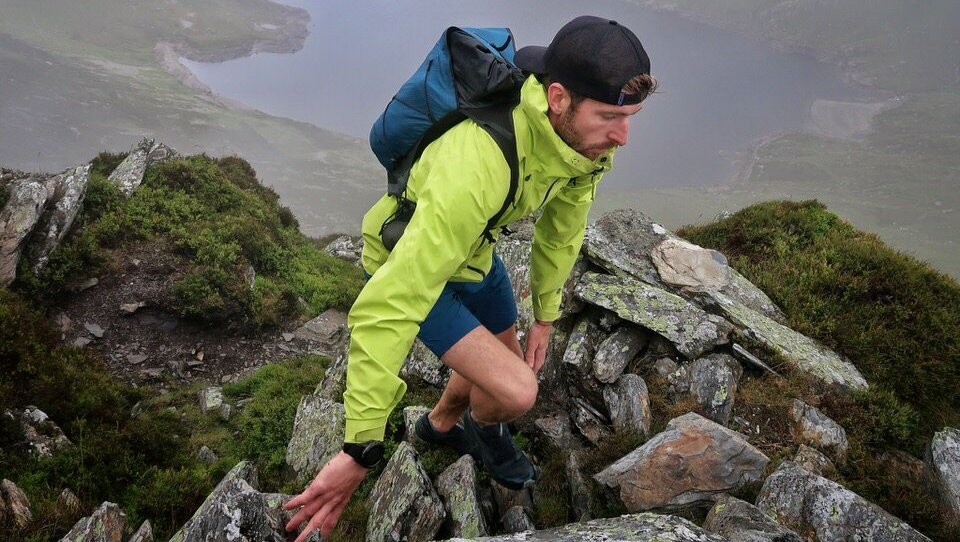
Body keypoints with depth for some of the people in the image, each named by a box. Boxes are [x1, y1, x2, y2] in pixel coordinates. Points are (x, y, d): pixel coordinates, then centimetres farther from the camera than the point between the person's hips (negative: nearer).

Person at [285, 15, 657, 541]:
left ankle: (441, 425, 56)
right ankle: (484, 428, 25)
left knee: (510, 363, 24)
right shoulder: (478, 164, -46)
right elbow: (388, 307, -47)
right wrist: (360, 450, -44)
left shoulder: (586, 135, -21)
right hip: (409, 264, -7)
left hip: (473, 251, 7)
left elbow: (560, 230, 1)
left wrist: (545, 316, 12)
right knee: (516, 391, -15)